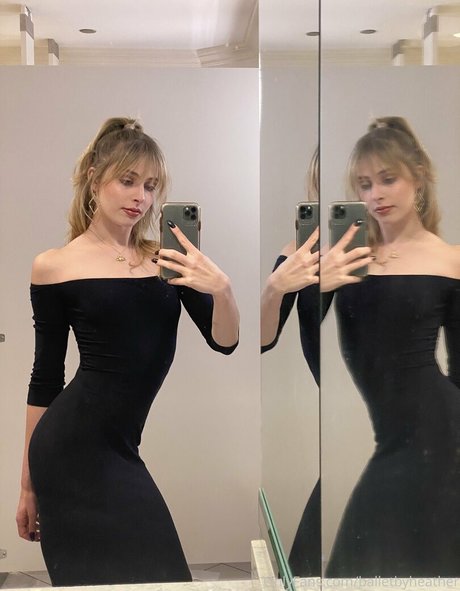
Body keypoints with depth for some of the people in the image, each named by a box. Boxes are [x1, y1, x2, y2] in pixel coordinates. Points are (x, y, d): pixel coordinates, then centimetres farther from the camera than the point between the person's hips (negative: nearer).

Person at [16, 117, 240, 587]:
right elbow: (45, 378, 1)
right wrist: (29, 482, 5)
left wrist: (220, 288, -21)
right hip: (72, 447, -4)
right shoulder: (55, 267, -3)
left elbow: (223, 342, 1)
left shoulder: (167, 260, 7)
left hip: (119, 450, 5)